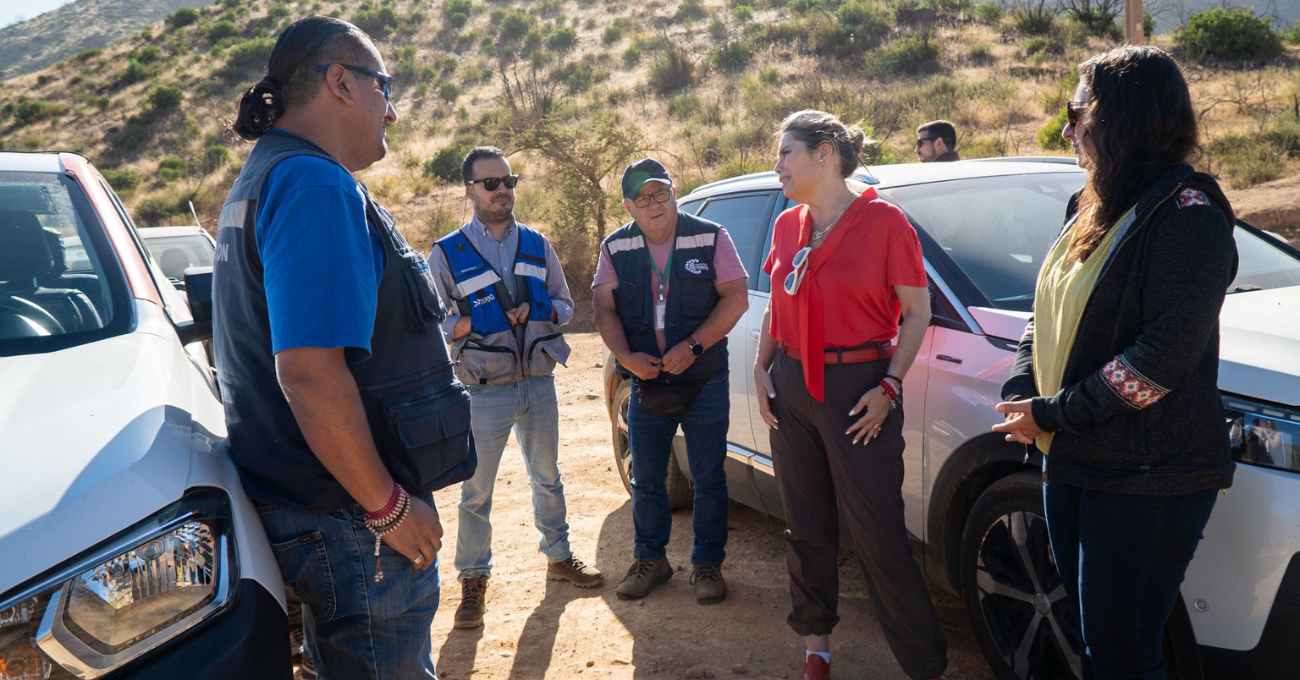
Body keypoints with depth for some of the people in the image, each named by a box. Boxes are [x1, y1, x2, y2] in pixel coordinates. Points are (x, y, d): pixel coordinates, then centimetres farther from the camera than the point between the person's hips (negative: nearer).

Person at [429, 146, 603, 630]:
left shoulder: (536, 245, 6)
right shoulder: (447, 253, -5)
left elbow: (566, 304, 10)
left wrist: (539, 309, -10)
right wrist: (473, 323, -22)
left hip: (539, 381, 4)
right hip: (485, 390, -4)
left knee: (547, 477, 18)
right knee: (476, 490, 3)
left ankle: (558, 557, 36)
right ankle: (473, 580, 20)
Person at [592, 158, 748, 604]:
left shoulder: (710, 238, -4)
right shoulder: (616, 248, 4)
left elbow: (736, 298, -9)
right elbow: (604, 307, 1)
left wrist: (693, 346, -18)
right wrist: (626, 356, -16)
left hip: (704, 382, -2)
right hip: (646, 382, 3)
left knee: (708, 478, 5)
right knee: (646, 479, 12)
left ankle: (708, 564, 21)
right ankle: (650, 559, 30)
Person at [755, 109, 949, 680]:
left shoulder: (883, 221, -9)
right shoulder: (787, 225, 9)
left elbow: (917, 311, -7)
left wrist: (890, 386, -15)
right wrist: (762, 367, 5)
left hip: (858, 389, -6)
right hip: (791, 387, 6)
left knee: (878, 536, -3)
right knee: (806, 527, 14)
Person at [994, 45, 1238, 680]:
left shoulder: (1186, 212, -15)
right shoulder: (1091, 208, 12)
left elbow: (1165, 355, -22)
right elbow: (1047, 315, 15)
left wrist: (1053, 414, -17)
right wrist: (1021, 391, -2)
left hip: (1149, 479, -8)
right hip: (1072, 462, 8)